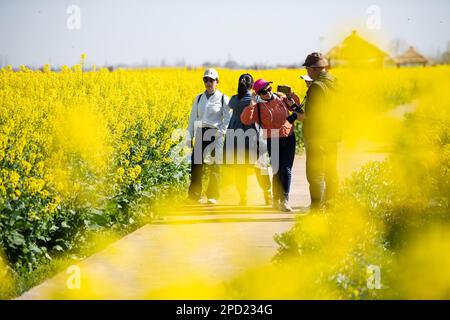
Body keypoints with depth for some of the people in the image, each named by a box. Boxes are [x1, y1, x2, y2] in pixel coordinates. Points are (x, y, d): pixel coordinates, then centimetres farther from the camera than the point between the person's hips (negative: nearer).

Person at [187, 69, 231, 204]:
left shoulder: (223, 99, 1)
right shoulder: (198, 98, 13)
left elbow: (228, 119, -3)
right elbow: (193, 118, 15)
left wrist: (221, 132, -15)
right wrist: (189, 136, 9)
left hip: (215, 134, -4)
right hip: (200, 133, 4)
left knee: (214, 165, 1)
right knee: (196, 164, -2)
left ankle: (213, 196, 7)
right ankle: (194, 194, 4)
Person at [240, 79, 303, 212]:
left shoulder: (281, 99, 5)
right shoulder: (258, 107, -5)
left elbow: (295, 106, 22)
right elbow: (245, 120, -17)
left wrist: (292, 95, 3)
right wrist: (250, 107, -30)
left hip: (289, 138, 3)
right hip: (273, 141, -3)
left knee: (286, 170, -4)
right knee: (278, 171, -1)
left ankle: (284, 200, -3)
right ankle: (276, 200, 13)